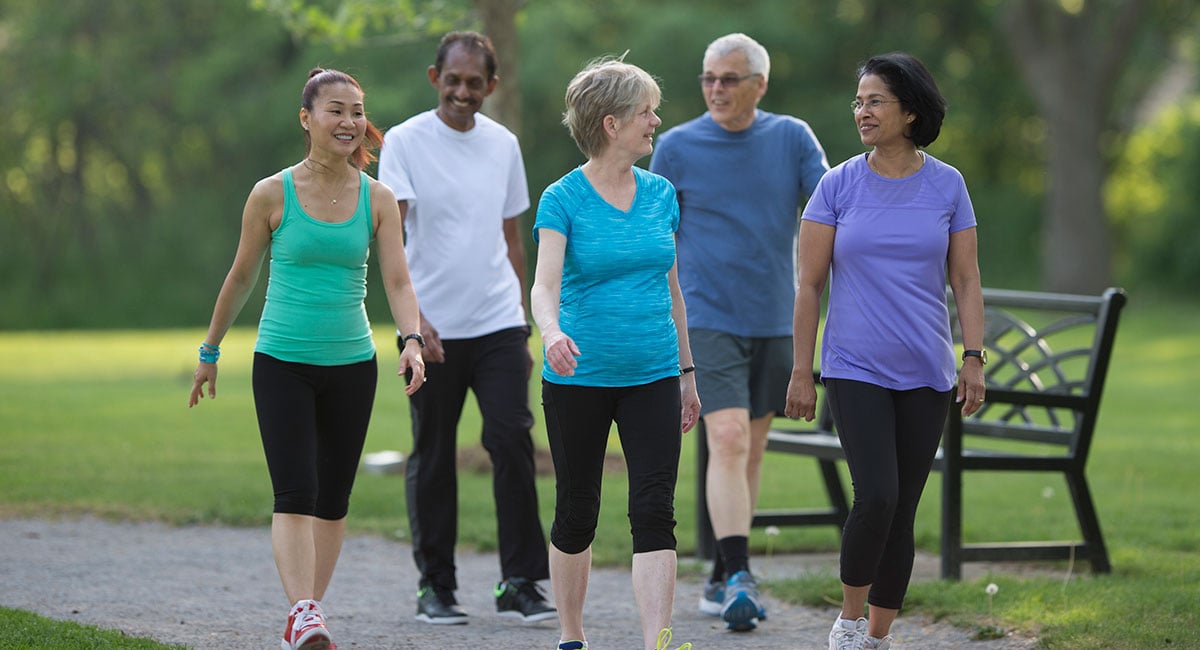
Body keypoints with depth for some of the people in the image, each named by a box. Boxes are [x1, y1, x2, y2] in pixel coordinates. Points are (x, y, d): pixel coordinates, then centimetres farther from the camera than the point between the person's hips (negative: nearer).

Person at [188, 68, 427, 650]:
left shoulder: (377, 199, 1)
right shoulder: (272, 195, -5)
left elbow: (398, 282, -5)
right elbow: (241, 277, 6)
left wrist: (412, 341, -23)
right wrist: (210, 350, 13)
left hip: (351, 364, 3)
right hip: (282, 362, -3)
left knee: (333, 499, 8)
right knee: (294, 493, -16)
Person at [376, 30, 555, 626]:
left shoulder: (503, 145, 10)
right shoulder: (404, 142, -4)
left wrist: (524, 329, 16)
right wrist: (412, 316, -25)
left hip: (498, 325, 3)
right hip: (432, 329, -3)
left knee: (512, 443, -8)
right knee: (433, 458, 4)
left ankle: (520, 582, -2)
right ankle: (434, 586, 14)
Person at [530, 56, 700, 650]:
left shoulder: (660, 194, 7)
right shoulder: (563, 199, -7)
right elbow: (545, 284, -20)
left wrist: (686, 372, 17)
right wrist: (552, 331, -41)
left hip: (651, 377, 3)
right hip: (579, 378, -3)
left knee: (654, 512, -9)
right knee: (577, 513, 8)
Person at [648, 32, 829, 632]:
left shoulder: (792, 139, 4)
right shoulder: (677, 147, 0)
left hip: (775, 323, 3)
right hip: (709, 320, -3)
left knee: (751, 450, 10)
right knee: (728, 441, -17)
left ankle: (723, 577, 21)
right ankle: (738, 577, -22)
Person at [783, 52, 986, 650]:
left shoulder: (947, 186, 3)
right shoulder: (838, 186, 0)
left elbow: (965, 280, 6)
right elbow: (809, 284, 1)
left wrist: (974, 359, -3)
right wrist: (801, 373, -2)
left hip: (925, 375, 2)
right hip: (855, 370, -2)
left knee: (903, 511, 4)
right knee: (877, 496, -17)